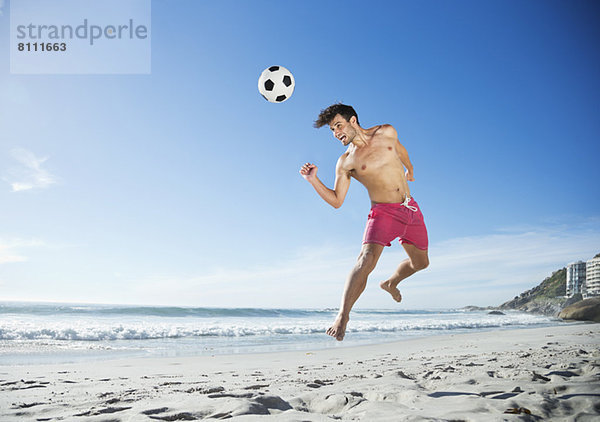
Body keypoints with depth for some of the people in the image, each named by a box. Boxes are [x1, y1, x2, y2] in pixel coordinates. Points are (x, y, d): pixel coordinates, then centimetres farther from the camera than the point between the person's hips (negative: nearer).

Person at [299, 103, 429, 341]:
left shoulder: (387, 133, 2)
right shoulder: (345, 162, -5)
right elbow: (336, 201, -4)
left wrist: (409, 168, 41)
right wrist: (313, 179, -15)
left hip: (411, 209, 4)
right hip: (383, 212, -4)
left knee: (420, 263, 17)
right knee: (367, 259, -28)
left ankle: (391, 283, 46)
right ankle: (343, 314, -24)